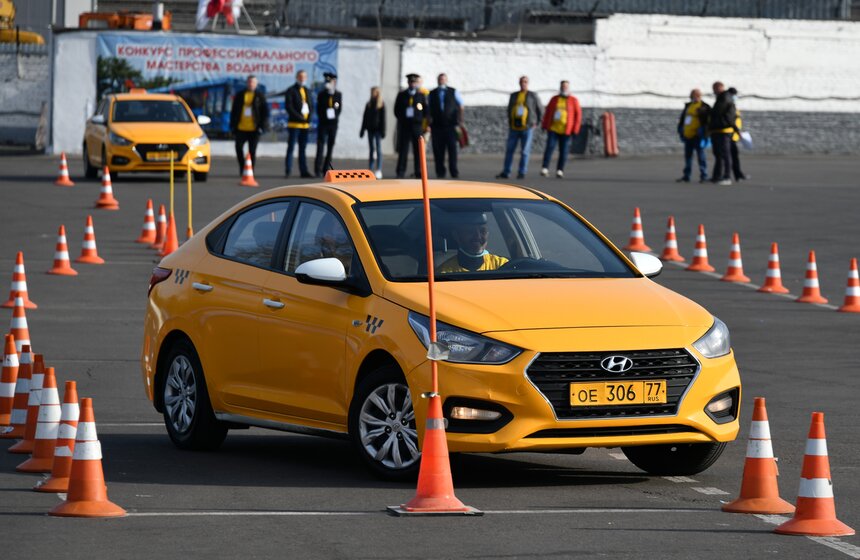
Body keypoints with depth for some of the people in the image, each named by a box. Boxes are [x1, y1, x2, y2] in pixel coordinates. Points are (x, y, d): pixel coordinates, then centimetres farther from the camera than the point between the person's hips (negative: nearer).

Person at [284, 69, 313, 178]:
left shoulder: (307, 91, 17)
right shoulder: (291, 91, -3)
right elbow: (289, 107, -11)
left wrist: (308, 119, 3)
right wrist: (300, 118, -15)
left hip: (305, 124, 6)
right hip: (294, 124, -6)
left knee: (303, 148, 7)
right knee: (291, 147, -5)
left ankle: (304, 171, 8)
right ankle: (288, 170, -6)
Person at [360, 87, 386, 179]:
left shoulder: (381, 104, -3)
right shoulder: (368, 104, 11)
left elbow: (383, 118, -5)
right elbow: (365, 118, 14)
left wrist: (383, 131, -9)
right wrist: (362, 130, 12)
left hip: (377, 129, -5)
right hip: (370, 129, 5)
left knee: (378, 150, -7)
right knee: (372, 150, 9)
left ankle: (379, 170, -10)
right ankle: (370, 169, 12)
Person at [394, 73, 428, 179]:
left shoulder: (421, 95, 10)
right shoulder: (401, 95, 10)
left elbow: (426, 111, 10)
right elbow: (396, 110, 11)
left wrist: (420, 120, -3)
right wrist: (401, 119, 0)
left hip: (417, 125, 0)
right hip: (404, 125, 0)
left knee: (418, 149, 0)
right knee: (403, 149, -3)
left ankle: (418, 172, 5)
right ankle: (400, 172, -3)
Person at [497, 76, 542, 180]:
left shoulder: (533, 96, -1)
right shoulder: (513, 96, 8)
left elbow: (540, 110, 6)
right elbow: (509, 110, 19)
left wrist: (535, 123, 2)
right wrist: (510, 123, 10)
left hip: (527, 128, -3)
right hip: (514, 128, 3)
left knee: (525, 151, -2)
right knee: (509, 150, 2)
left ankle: (522, 173, 4)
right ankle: (506, 173, 6)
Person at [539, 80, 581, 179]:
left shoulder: (574, 100, 1)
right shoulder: (554, 99, 8)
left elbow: (578, 115, 0)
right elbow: (547, 112, 11)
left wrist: (575, 130, -6)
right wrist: (544, 125, 4)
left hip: (565, 130, -1)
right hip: (553, 129, 1)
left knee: (563, 150, 0)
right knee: (549, 147, -11)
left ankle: (560, 170, 7)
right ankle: (545, 169, -14)